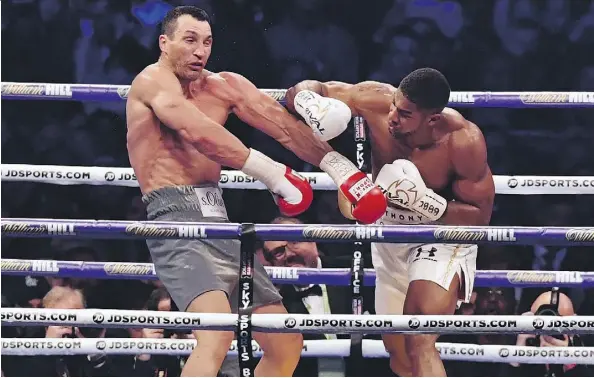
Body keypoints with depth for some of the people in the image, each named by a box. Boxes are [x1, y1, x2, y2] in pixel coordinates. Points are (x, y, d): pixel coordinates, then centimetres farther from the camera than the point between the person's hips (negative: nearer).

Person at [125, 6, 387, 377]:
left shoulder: (224, 86, 16)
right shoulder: (154, 81, -4)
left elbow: (282, 124, 6)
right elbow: (198, 132, -20)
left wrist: (336, 164, -8)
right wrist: (271, 173, -24)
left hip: (220, 222, 9)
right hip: (177, 221, -8)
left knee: (286, 344, 9)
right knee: (217, 335, -31)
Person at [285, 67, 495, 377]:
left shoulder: (463, 141, -31)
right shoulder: (376, 101, -24)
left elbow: (480, 216, -22)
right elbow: (311, 89, -10)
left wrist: (425, 203, -38)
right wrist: (306, 101, -36)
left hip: (442, 234, -6)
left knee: (418, 343, -28)